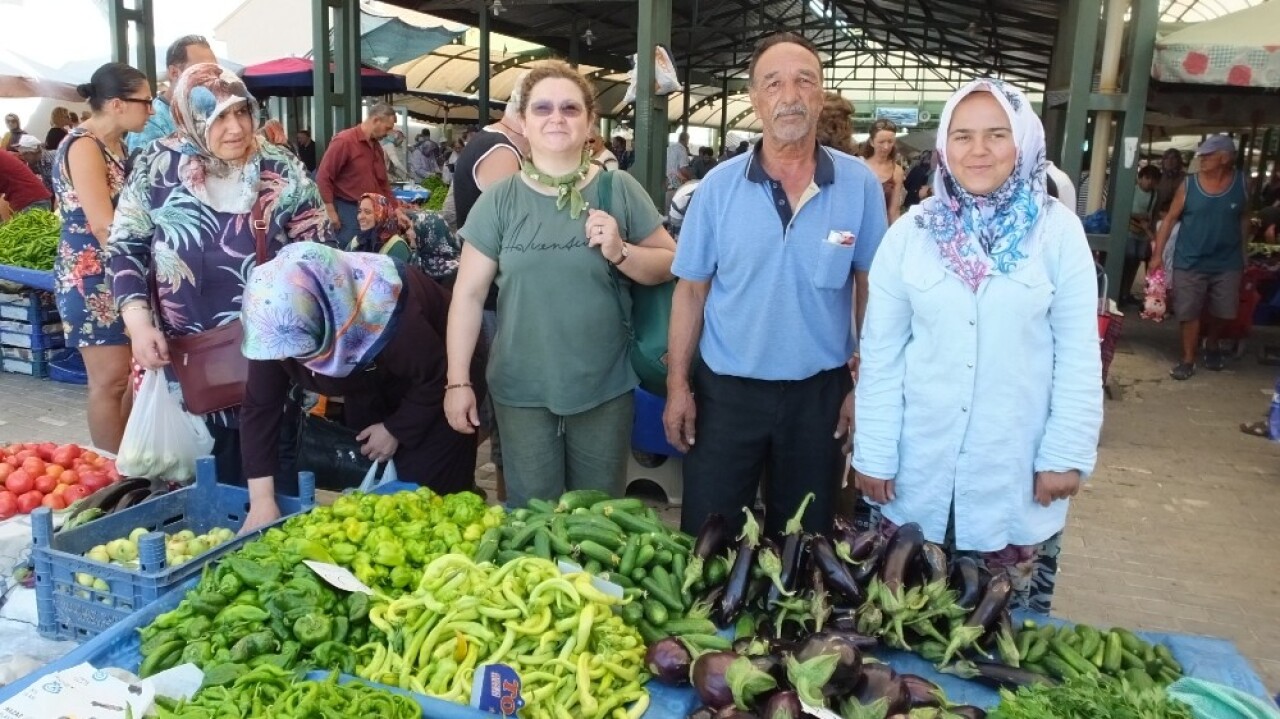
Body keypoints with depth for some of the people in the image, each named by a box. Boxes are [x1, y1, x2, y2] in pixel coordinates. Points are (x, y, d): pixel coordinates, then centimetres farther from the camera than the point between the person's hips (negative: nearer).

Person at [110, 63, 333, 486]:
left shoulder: (282, 170, -2)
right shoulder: (156, 166, -1)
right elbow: (126, 247, 3)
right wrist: (139, 323, -8)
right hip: (187, 354, 1)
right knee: (211, 460, 10)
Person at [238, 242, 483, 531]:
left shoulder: (382, 316, -42)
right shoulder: (276, 324, -26)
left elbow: (434, 377, -26)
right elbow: (259, 407, -20)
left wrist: (396, 430, -16)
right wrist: (262, 499, -24)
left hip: (437, 384, -5)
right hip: (372, 383, 5)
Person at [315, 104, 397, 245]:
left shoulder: (377, 146, 13)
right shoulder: (344, 141, -11)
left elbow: (383, 181, 22)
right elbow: (323, 177, -13)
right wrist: (331, 212, -15)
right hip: (348, 211, -7)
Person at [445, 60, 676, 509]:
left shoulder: (620, 190, -2)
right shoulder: (499, 201, -2)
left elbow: (669, 265, 2)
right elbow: (468, 295, -2)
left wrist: (621, 252, -17)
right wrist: (458, 381, -5)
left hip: (606, 388, 0)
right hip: (521, 391, 0)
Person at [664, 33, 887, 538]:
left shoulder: (860, 184, -6)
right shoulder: (719, 186, -6)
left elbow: (872, 289, 1)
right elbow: (691, 289, -1)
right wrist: (678, 385, -4)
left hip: (819, 392, 1)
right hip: (725, 390, 0)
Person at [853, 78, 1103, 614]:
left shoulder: (1058, 231, -3)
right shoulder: (911, 232, -2)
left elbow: (1079, 353, -1)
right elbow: (880, 353, -1)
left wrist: (1067, 453, -4)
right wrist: (873, 453, -2)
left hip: (1017, 468, 0)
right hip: (920, 466, 1)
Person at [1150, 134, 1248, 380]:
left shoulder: (1241, 183, -2)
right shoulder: (1189, 185, -6)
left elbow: (1244, 219, 8)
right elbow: (1170, 219, -3)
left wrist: (1243, 254, 10)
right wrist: (1157, 254, -8)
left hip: (1227, 262, 2)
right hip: (1190, 261, -1)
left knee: (1220, 311, 12)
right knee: (1189, 312, 1)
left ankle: (1212, 346, 40)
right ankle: (1188, 359, 14)